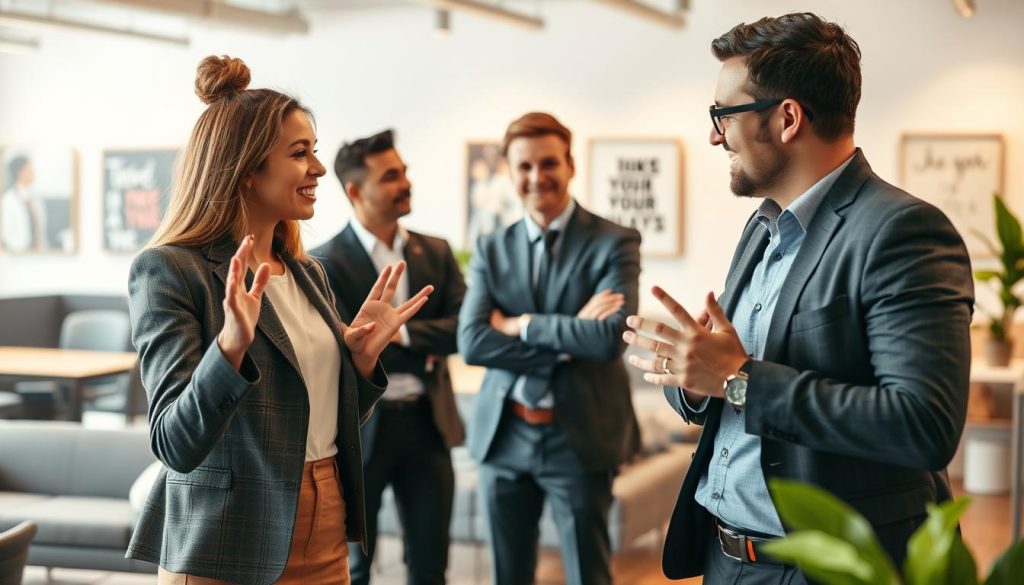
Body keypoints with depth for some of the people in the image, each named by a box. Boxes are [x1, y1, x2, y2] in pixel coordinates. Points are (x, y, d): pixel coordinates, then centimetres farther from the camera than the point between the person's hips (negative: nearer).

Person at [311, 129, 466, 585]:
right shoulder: (325, 264, -8)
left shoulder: (436, 252, 7)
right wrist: (425, 355, -10)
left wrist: (404, 332, -17)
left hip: (427, 423, 4)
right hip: (359, 428, -4)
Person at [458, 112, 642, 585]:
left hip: (579, 436, -3)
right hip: (503, 436, 4)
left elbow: (610, 338, -20)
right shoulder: (491, 249, 5)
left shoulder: (614, 243, -6)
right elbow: (471, 342, -8)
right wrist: (568, 340, -16)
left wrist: (523, 325, -13)